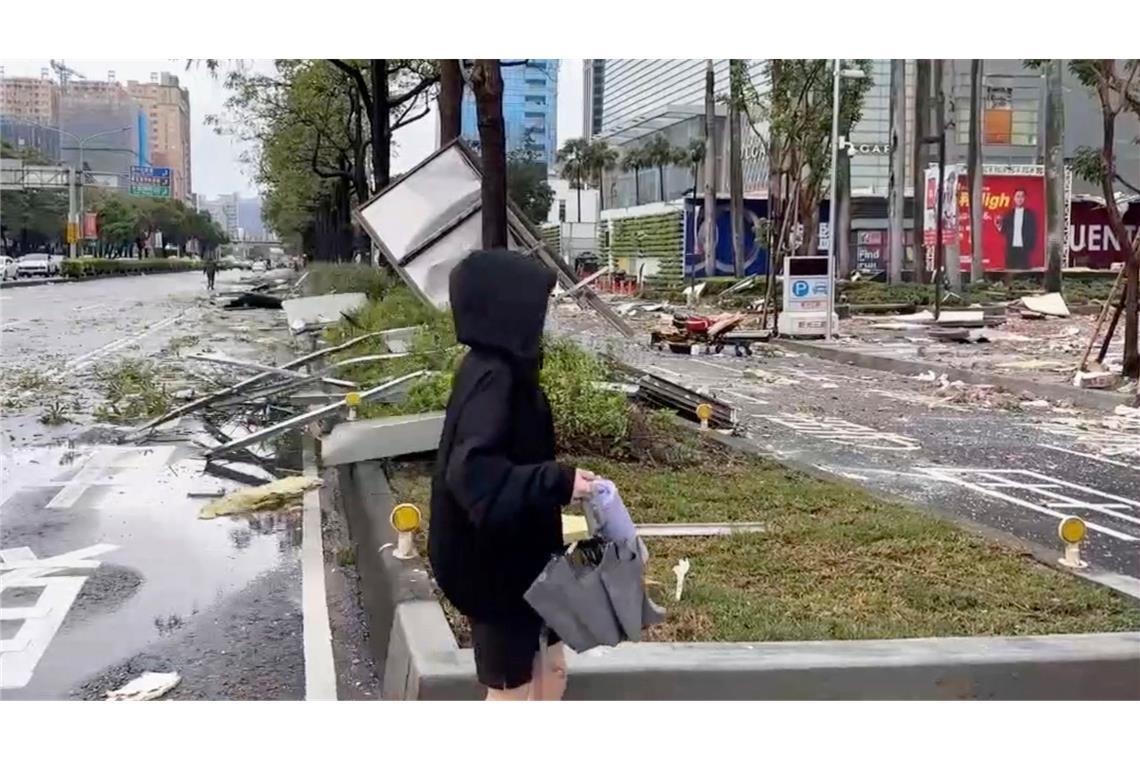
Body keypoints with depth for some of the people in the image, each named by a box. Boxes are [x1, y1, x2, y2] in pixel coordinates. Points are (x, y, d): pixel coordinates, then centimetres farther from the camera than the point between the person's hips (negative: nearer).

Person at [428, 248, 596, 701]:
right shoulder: (490, 378, -24)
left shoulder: (503, 370, 5)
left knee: (550, 668, 21)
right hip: (495, 562, -9)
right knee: (510, 690, 7)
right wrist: (560, 482, -32)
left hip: (519, 554, 10)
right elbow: (472, 473, -33)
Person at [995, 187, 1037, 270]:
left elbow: (1033, 232, 3)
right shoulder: (1008, 214, 10)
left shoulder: (1030, 214, 4)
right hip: (1011, 248, 2)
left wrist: (1030, 246, -7)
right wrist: (999, 226, -14)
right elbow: (1004, 231, 7)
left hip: (1024, 248, -2)